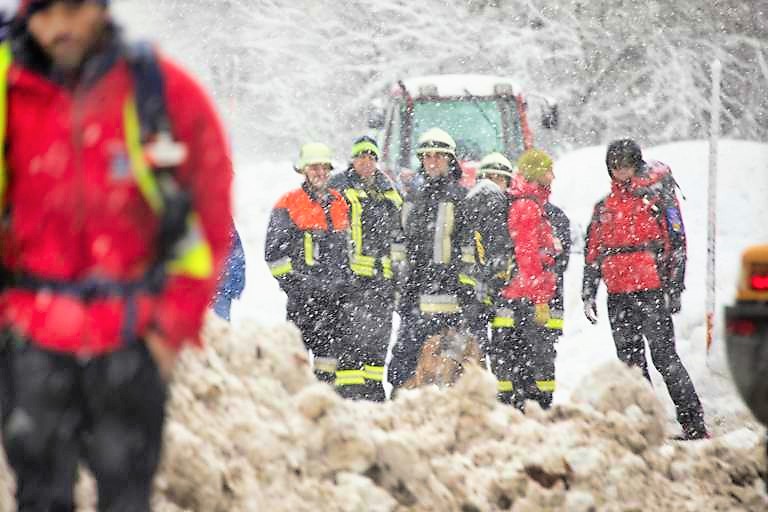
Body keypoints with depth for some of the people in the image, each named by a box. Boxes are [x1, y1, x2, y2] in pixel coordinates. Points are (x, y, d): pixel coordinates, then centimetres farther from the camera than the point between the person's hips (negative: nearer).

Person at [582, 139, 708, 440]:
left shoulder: (653, 201, 2)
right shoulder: (603, 208, 17)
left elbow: (672, 245, -2)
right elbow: (592, 254, 20)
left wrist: (674, 287, -9)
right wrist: (588, 294, 15)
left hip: (651, 291, -6)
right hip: (617, 296, 6)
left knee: (663, 355, -11)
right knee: (630, 360, 6)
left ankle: (694, 424, -10)